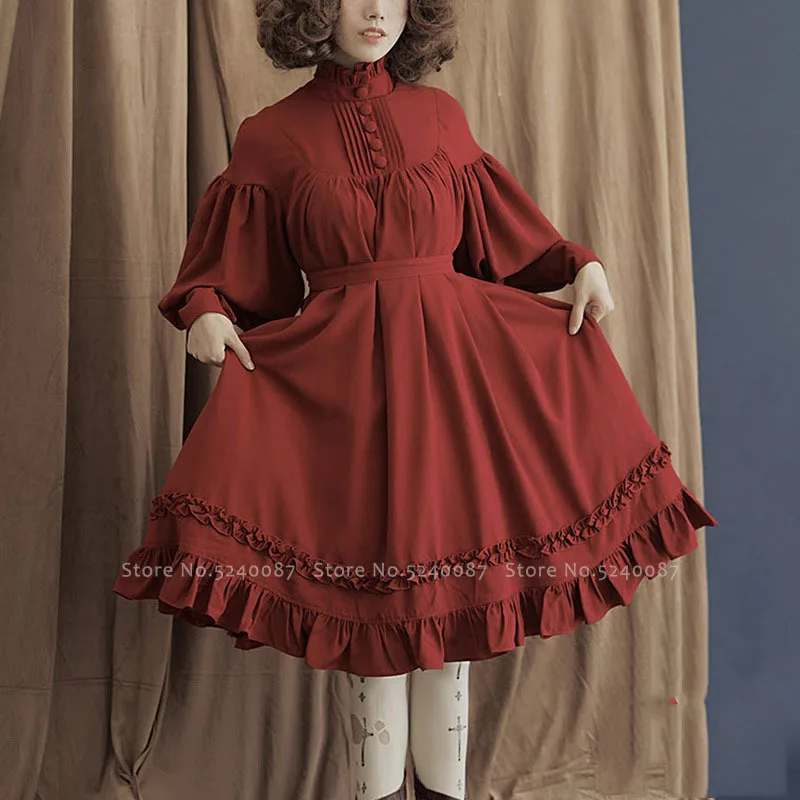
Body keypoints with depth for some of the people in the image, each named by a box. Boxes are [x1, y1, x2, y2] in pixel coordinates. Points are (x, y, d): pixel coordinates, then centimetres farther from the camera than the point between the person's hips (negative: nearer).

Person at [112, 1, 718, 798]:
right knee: (369, 575, 1)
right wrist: (205, 310, -13)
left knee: (448, 569, 5)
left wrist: (579, 266, 2)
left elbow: (503, 234, 15)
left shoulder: (440, 117, 11)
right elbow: (230, 270, 6)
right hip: (338, 371, -2)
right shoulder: (271, 137, 5)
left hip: (452, 364, 2)